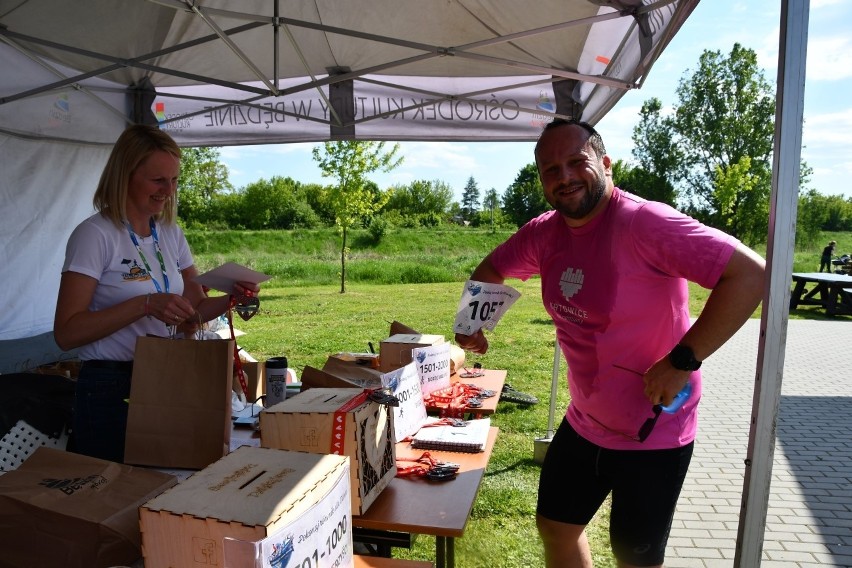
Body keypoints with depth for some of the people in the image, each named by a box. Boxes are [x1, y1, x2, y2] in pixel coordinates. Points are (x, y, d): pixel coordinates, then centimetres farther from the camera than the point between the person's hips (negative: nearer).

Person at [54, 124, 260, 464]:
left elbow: (192, 312, 10)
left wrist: (231, 299, -10)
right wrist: (145, 304, -28)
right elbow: (66, 333, -18)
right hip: (111, 388, -6)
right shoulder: (95, 235, -12)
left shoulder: (171, 235, 8)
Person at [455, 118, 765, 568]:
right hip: (583, 424, 7)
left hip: (653, 434, -6)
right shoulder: (545, 233, -3)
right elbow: (491, 269, 14)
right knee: (555, 527, 21)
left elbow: (749, 274, -29)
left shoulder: (644, 223, -25)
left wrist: (681, 361, -30)